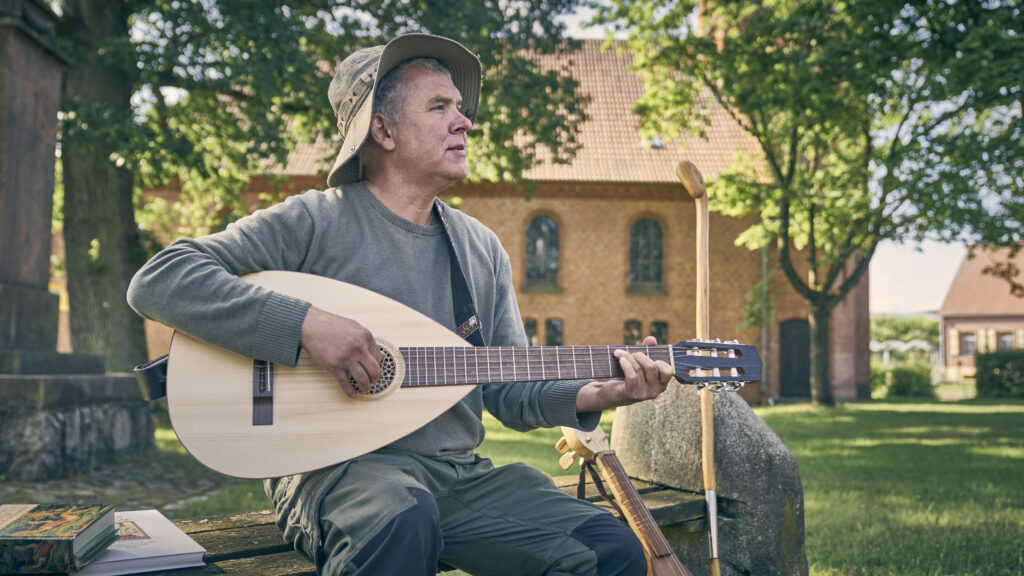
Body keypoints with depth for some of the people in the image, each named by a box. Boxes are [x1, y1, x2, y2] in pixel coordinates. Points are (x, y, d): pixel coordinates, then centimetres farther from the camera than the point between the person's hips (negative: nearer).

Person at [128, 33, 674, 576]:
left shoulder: (482, 249, 15)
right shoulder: (312, 223, -3)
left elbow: (510, 394, 15)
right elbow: (157, 282, -12)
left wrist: (598, 394, -5)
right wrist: (306, 323, -21)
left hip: (458, 471, 5)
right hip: (335, 467, -5)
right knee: (402, 519, -39)